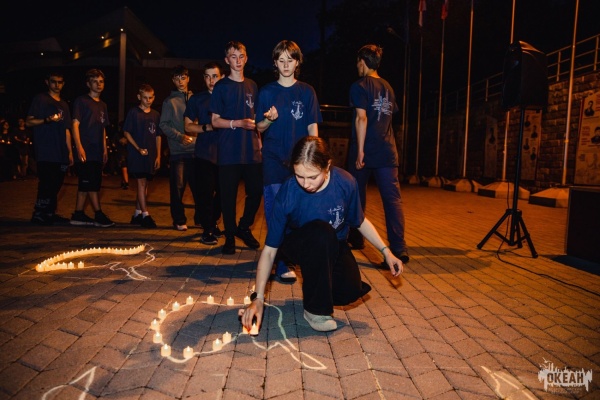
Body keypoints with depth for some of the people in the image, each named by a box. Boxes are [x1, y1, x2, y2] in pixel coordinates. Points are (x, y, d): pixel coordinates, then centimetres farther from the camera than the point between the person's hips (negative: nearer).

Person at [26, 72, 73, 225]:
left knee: (56, 184, 4)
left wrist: (70, 151, 15)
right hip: (45, 152, -5)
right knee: (47, 183, -10)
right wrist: (47, 120, -20)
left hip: (61, 153, 6)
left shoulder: (64, 104, 21)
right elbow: (28, 122, -3)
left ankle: (50, 213, 11)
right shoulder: (40, 99, 4)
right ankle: (39, 214, -1)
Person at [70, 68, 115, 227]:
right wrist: (79, 147, -18)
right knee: (91, 184, -6)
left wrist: (105, 149, 16)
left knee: (85, 185, 8)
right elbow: (75, 124, -9)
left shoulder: (102, 105, 19)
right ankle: (99, 215, -2)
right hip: (86, 151, -7)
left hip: (97, 152, 7)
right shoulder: (81, 101, -2)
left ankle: (78, 215, 13)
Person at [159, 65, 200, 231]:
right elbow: (164, 125, 0)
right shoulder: (169, 101, 5)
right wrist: (180, 136, -15)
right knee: (177, 187, -1)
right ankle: (179, 220, 10)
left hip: (196, 149, 2)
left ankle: (200, 217, 16)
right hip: (177, 151, -2)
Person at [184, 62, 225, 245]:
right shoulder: (196, 99, 7)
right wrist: (207, 127, -10)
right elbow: (188, 126, 6)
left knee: (222, 192, 9)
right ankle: (207, 230, 10)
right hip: (205, 153, -2)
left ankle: (213, 223, 29)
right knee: (206, 193, -2)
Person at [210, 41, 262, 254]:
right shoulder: (221, 87, 2)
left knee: (256, 191, 2)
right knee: (228, 195, 1)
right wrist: (238, 123, -15)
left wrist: (259, 141, 12)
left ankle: (244, 228, 25)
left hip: (252, 150, 4)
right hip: (229, 152, -3)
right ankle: (230, 236, 16)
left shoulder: (252, 86, 14)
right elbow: (215, 121, -1)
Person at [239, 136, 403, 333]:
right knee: (322, 232, -37)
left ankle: (318, 285, 12)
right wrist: (258, 298, -26)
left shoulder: (346, 182, -22)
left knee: (350, 291, -25)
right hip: (299, 245, -2)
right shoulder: (287, 193, -28)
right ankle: (315, 308, -18)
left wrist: (386, 251, -7)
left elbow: (359, 221, -1)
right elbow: (269, 249, -22)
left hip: (335, 246, 2)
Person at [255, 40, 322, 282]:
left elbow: (312, 127, 6)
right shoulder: (267, 92, 7)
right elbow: (259, 128, 6)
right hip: (274, 160, -1)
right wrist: (269, 119, -17)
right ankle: (281, 264, 0)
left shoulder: (306, 92, 9)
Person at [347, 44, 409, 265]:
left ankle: (356, 239, 26)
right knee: (393, 198, -4)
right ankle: (399, 247, -12)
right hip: (387, 151, 4)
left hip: (365, 150, -4)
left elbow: (362, 118, -14)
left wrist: (360, 151, -15)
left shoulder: (360, 86, -3)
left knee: (357, 197, 12)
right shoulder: (388, 87, 16)